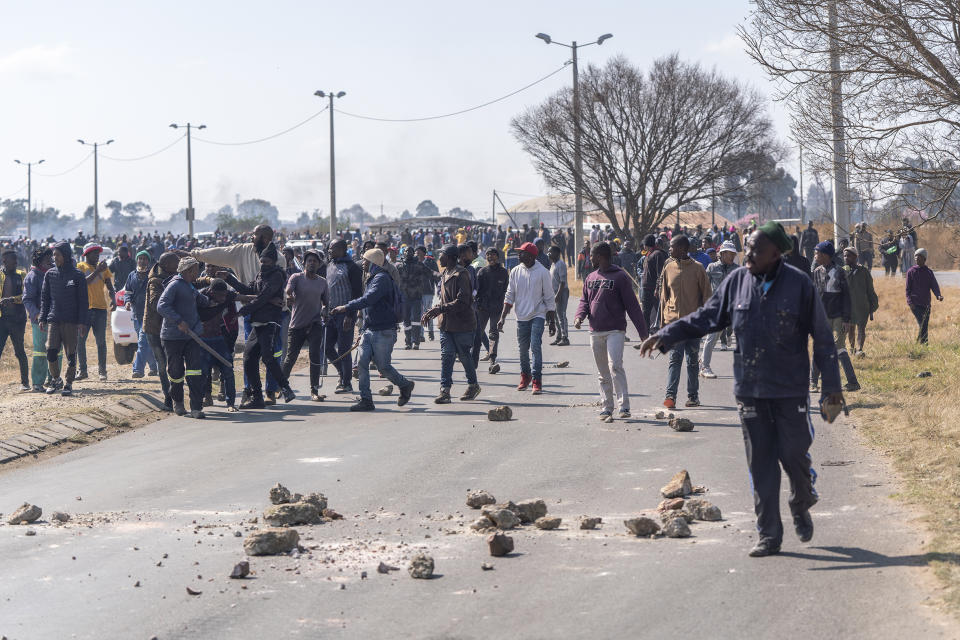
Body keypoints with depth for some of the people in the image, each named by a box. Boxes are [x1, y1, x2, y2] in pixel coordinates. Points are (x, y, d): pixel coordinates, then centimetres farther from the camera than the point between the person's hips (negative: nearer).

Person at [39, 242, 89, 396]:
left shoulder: (77, 275, 0)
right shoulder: (50, 274, 9)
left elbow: (83, 300, 1)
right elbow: (45, 298, 14)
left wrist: (81, 321, -6)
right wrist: (42, 318, 6)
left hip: (72, 321, -2)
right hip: (53, 319, 2)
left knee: (71, 353, 1)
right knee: (51, 351, -7)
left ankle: (68, 383, 10)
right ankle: (55, 380, 11)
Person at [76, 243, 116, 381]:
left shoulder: (104, 268, 12)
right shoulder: (80, 267, 3)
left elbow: (109, 287, 10)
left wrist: (113, 299, -8)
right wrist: (96, 271, -19)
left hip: (100, 308, 1)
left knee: (101, 341, -1)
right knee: (80, 340, 0)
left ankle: (102, 371, 4)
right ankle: (83, 370, 10)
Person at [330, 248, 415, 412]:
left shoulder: (382, 278, -13)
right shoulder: (372, 279, 18)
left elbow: (369, 299, -28)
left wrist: (347, 307, -29)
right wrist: (364, 331, 22)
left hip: (384, 332, -9)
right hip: (370, 330, 9)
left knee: (383, 366, -2)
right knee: (362, 364, -4)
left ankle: (405, 386, 23)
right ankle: (366, 400, -3)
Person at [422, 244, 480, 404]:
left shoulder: (461, 274, -15)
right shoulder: (445, 274, 14)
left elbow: (462, 302, -22)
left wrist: (440, 309, -24)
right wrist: (433, 310, 9)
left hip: (462, 323, -7)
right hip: (446, 323, 7)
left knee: (464, 356, 6)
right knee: (446, 355, -3)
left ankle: (473, 385, 26)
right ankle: (445, 391, -8)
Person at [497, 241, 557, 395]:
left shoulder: (542, 272, -6)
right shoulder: (515, 272, 4)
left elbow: (549, 298, -2)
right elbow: (509, 296, 8)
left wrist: (552, 322, -2)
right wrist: (503, 318, 1)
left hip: (538, 315, -4)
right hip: (521, 317, 4)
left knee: (535, 346, -15)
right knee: (523, 349, 10)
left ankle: (536, 380, -13)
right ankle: (525, 376, 30)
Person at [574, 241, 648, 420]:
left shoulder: (620, 277, -5)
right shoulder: (590, 278, 14)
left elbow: (632, 305, -6)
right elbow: (584, 301, 18)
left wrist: (643, 331, -7)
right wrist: (579, 316, -5)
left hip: (615, 331, -6)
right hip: (595, 332, 6)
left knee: (615, 366, -19)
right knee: (602, 372, 9)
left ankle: (624, 405, -17)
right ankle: (607, 407, 15)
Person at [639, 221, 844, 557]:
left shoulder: (799, 284, -8)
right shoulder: (737, 282, 1)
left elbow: (822, 337, -3)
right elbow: (705, 317, 10)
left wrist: (831, 383, -4)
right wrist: (665, 336, 2)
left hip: (791, 389, -3)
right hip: (750, 388, 3)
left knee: (794, 454, -1)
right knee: (760, 462, 4)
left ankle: (801, 507, 31)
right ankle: (769, 535, 10)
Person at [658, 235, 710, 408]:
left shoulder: (697, 268, -2)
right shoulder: (669, 268, 7)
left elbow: (706, 295, 2)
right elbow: (664, 295, 13)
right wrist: (664, 320, 9)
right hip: (674, 321, 1)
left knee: (693, 361, 8)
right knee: (675, 359, -8)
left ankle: (693, 396, 16)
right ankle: (670, 395, -15)